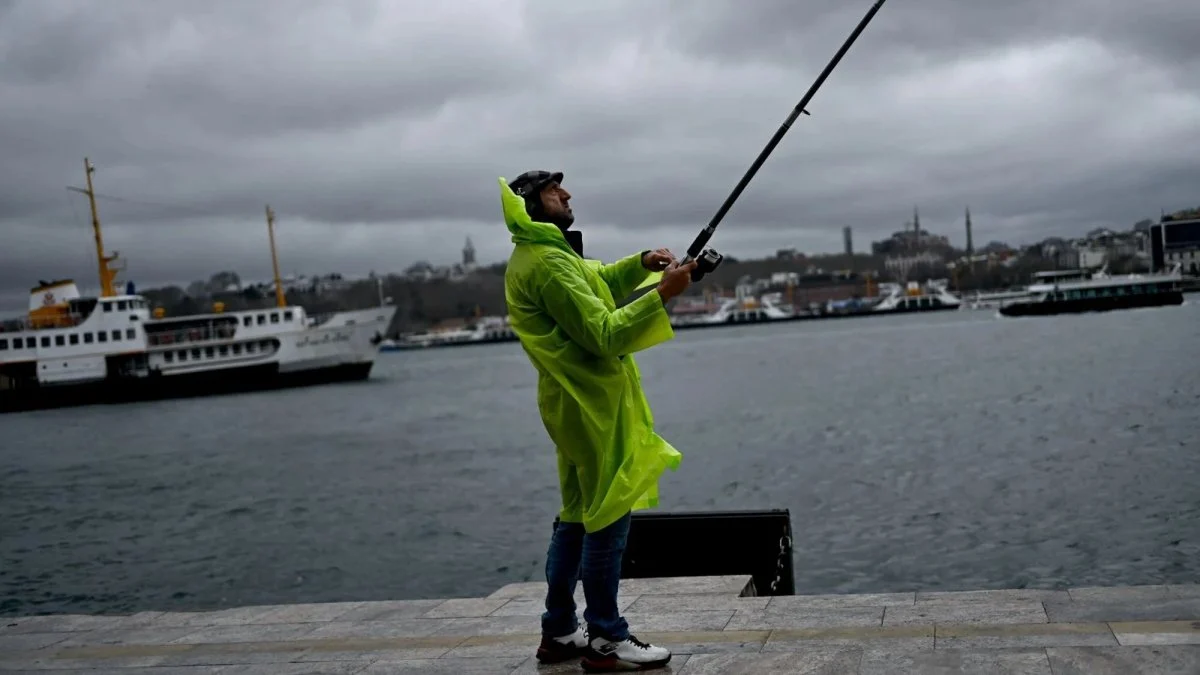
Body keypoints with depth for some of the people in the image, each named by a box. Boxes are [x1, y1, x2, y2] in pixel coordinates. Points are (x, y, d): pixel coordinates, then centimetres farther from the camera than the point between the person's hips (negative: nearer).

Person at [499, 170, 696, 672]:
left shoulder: (538, 256, 15)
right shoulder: (548, 262, -17)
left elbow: (600, 283, 25)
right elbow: (604, 335, -22)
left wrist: (641, 264, 7)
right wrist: (662, 293, -21)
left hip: (576, 402, 11)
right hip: (594, 404, -11)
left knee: (579, 515, 14)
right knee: (608, 517, -5)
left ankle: (559, 631, 21)